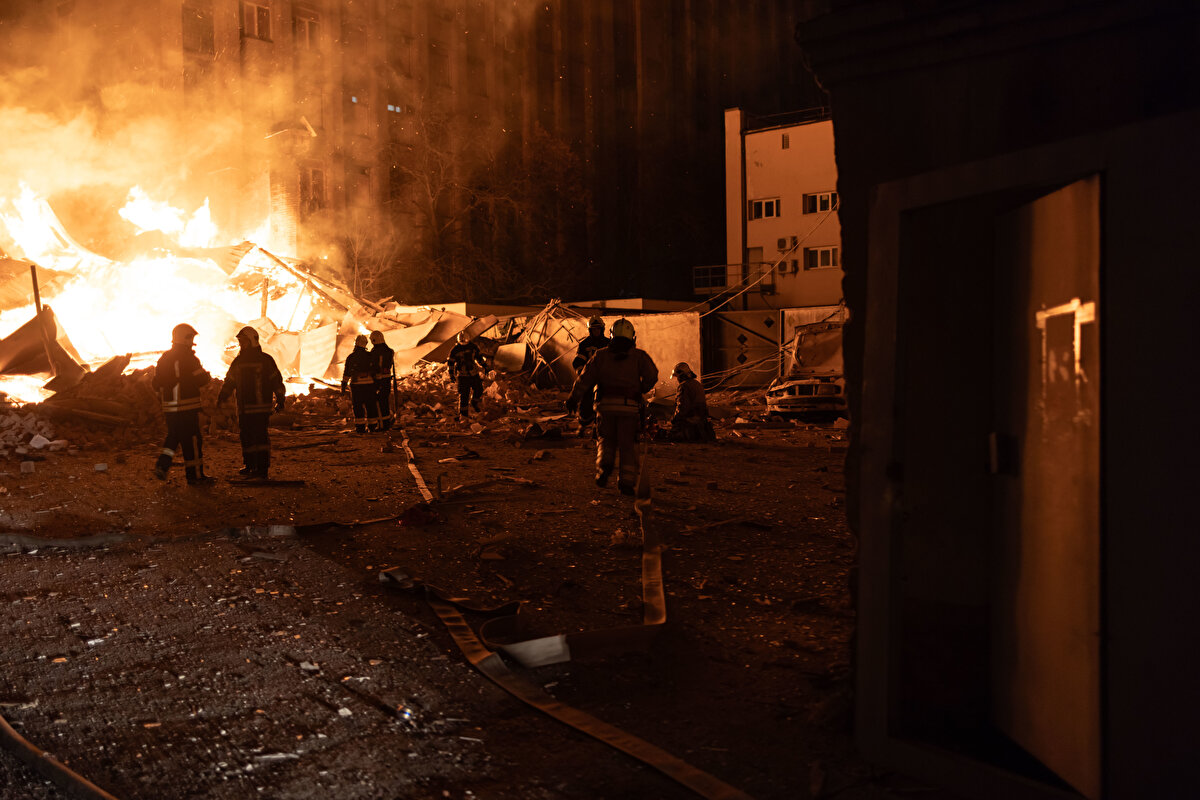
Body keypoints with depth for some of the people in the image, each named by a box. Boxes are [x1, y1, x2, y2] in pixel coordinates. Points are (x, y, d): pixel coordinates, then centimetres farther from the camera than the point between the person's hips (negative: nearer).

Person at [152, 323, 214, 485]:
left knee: (174, 436, 20)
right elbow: (201, 379, -11)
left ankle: (162, 465, 5)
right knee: (192, 441, 1)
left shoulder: (164, 358, 11)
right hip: (186, 406, -7)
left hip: (168, 407, 7)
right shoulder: (187, 357, -12)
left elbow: (156, 383, 13)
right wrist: (208, 376, 10)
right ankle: (195, 476, 6)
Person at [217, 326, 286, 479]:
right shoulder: (238, 361, 15)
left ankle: (262, 469, -7)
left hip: (261, 408, -6)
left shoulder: (265, 360, -1)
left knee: (260, 436, -8)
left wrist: (280, 400, -6)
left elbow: (276, 381, -1)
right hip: (244, 408, 6)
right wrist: (221, 397, 12)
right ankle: (250, 466, 16)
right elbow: (229, 381, 22)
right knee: (246, 437, 7)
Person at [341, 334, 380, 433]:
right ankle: (372, 426, 11)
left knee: (358, 406, 4)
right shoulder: (370, 356, 0)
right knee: (371, 405, 8)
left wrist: (343, 386, 4)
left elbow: (346, 373, -1)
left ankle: (360, 427, 1)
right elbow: (374, 371, 1)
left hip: (356, 384, -1)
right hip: (369, 383, 1)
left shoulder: (350, 357, -2)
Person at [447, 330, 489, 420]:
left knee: (479, 390, 6)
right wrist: (451, 375, -1)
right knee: (463, 395, -3)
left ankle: (474, 403, 38)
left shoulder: (473, 346, 0)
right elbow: (451, 362, -1)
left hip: (474, 374, 3)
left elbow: (479, 357, 16)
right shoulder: (455, 349, -9)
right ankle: (463, 414, 8)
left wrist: (484, 366, 19)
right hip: (463, 376, -3)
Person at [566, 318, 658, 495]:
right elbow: (652, 376, -4)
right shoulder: (639, 356, 6)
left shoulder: (601, 355, 8)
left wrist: (573, 398, 5)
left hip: (606, 405, 1)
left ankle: (604, 465, -7)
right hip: (630, 406, -1)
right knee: (627, 444, 6)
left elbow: (586, 377, 3)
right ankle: (627, 482, 3)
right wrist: (641, 389, 14)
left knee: (606, 440, 18)